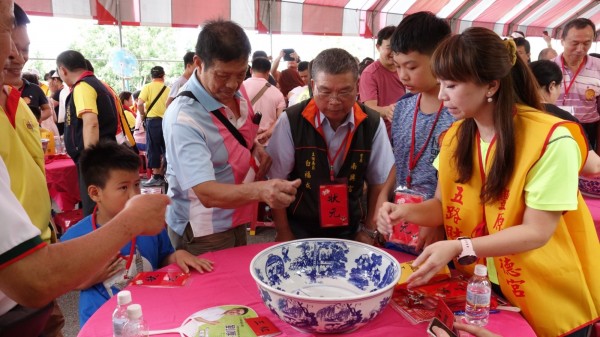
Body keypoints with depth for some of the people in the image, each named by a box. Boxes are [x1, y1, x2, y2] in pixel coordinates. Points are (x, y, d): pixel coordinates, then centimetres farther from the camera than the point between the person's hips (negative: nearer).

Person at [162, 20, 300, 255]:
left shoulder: (236, 92, -6)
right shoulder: (183, 119, -28)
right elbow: (207, 193, -35)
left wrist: (257, 148, -7)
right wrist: (259, 190, -51)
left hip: (235, 220, 8)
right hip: (202, 234, -7)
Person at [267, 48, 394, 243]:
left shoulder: (373, 124, -9)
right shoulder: (291, 121, -16)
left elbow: (379, 181, 2)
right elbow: (275, 181, -8)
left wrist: (368, 231, 3)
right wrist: (284, 234, -6)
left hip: (350, 232, 2)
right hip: (299, 231, -1)